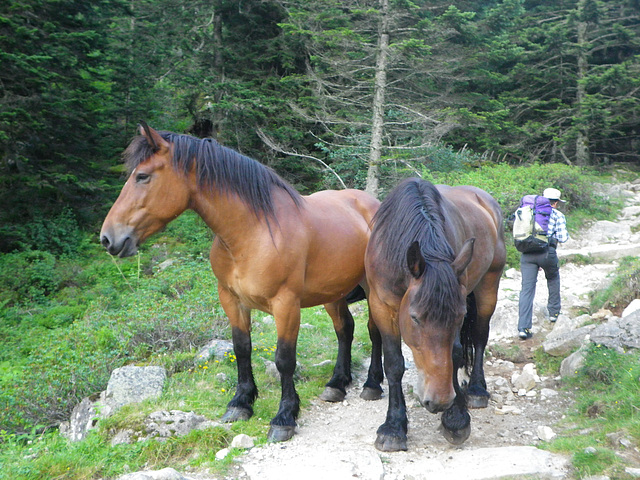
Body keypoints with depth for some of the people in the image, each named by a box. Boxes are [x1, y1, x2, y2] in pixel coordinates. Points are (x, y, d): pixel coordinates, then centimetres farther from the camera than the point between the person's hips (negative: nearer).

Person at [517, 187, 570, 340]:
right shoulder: (558, 215, 8)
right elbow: (563, 238, -1)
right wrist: (565, 233, 22)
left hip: (527, 253, 2)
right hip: (547, 252, -2)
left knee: (527, 288, -1)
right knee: (553, 278, 28)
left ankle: (523, 327, -10)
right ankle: (554, 312, 36)